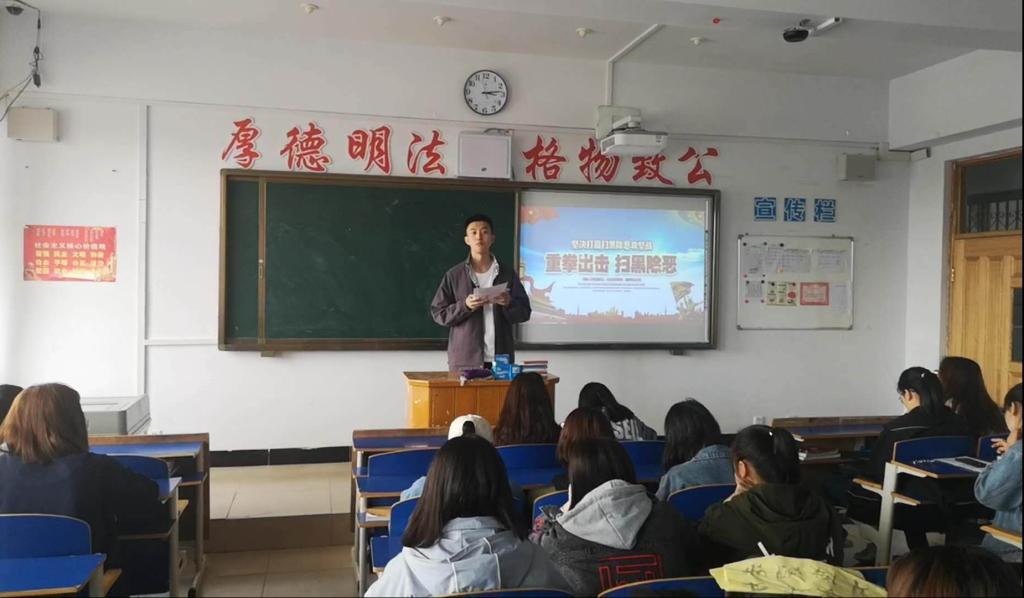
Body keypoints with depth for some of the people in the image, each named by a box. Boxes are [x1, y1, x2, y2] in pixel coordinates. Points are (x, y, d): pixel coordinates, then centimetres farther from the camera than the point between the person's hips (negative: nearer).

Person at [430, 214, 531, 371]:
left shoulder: (507, 273, 7)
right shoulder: (454, 275, 3)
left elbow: (524, 312, 7)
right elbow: (438, 313, 1)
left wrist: (509, 303, -13)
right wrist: (464, 306, -14)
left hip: (501, 358, 1)